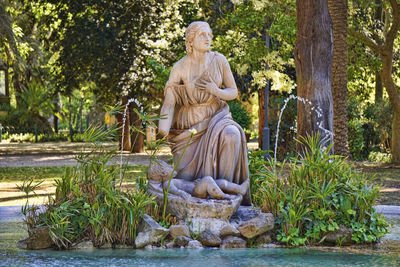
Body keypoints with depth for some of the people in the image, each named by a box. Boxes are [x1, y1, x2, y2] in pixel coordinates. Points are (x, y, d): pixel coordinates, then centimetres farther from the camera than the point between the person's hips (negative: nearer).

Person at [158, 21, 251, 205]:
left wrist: (217, 91, -20)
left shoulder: (219, 60, -3)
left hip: (215, 117, 1)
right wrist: (162, 133, -31)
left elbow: (234, 92, 3)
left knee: (231, 135, -36)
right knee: (187, 179, -17)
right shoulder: (180, 68, -9)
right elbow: (169, 102, -15)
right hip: (189, 125, -1)